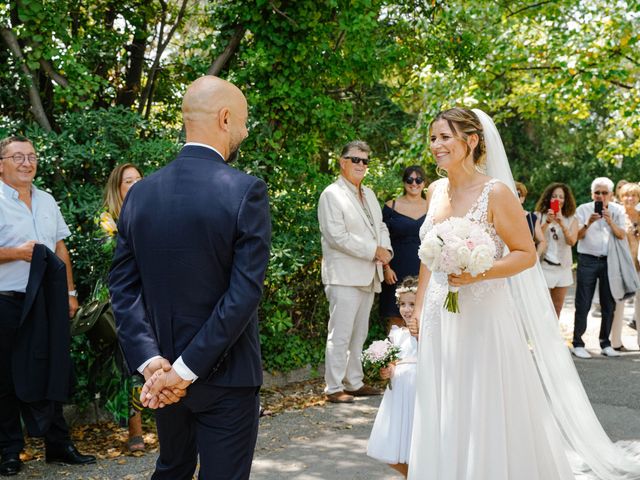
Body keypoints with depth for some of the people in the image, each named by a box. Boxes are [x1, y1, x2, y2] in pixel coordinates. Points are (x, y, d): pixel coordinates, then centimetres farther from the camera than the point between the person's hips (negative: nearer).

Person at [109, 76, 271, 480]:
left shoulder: (141, 193, 1)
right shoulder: (246, 191, -15)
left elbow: (124, 285, -2)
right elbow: (245, 292, -20)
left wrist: (151, 360, -7)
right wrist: (188, 369, -17)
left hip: (163, 372, 6)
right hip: (225, 376, -5)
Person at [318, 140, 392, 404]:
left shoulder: (369, 194, 18)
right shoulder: (332, 194, -8)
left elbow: (380, 226, 22)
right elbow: (336, 235, -16)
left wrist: (385, 249, 0)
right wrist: (373, 251, -15)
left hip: (368, 277, 8)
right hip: (344, 276, -8)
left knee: (358, 334, 13)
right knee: (340, 335, -6)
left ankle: (354, 382, 21)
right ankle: (334, 388, 0)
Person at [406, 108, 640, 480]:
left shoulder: (496, 192, -13)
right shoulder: (435, 191, 6)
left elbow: (527, 254, -10)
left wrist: (479, 274, -23)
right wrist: (418, 308, 14)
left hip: (484, 316, -6)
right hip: (440, 318, 6)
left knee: (487, 415, 3)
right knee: (443, 416, 13)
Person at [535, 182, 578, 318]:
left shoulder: (571, 219, 6)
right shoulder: (540, 216, -1)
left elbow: (572, 241, -9)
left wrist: (562, 224, -22)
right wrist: (547, 222, -22)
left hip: (563, 267, 3)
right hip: (544, 266, -3)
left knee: (557, 307, 10)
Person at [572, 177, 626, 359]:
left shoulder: (617, 211, 7)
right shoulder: (583, 209, 1)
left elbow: (622, 235, -2)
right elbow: (578, 236, -5)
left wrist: (610, 221, -17)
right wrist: (588, 223, -23)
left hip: (610, 261, 2)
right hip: (588, 260, -2)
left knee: (609, 304, 6)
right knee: (583, 304, -2)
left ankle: (605, 344, 17)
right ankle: (578, 344, 5)